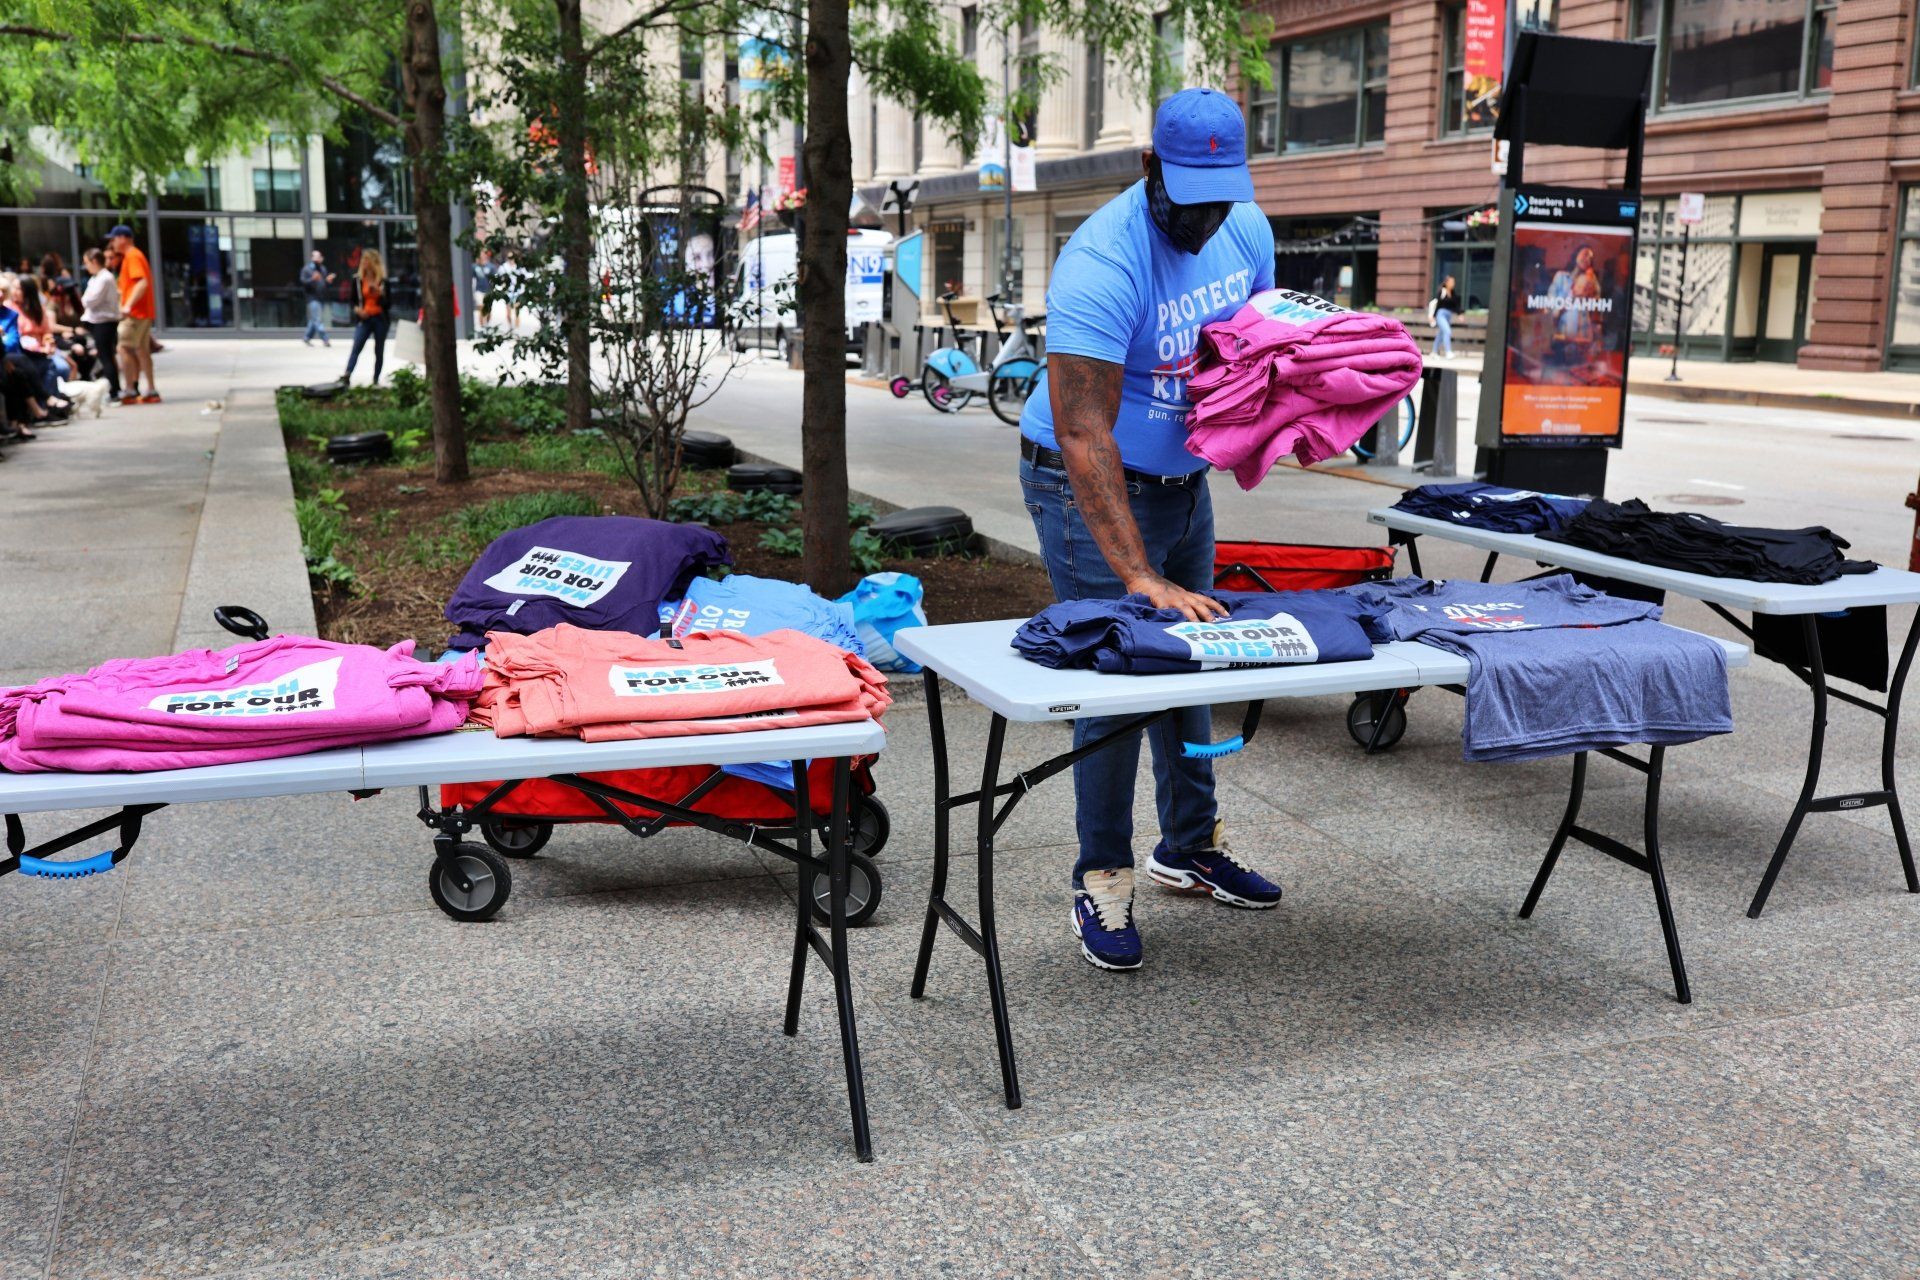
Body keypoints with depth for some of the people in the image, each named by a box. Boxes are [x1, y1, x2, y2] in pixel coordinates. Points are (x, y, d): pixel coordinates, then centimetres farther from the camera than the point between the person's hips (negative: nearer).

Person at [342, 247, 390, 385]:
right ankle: (347, 375, -29)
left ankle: (376, 380, 14)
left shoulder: (383, 281, 2)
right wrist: (357, 309, -9)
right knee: (356, 347, -16)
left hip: (380, 319, 0)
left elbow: (387, 304, 0)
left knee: (379, 351, 6)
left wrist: (380, 293, -17)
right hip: (364, 318, 0)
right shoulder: (358, 280, 5)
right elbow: (353, 300, 11)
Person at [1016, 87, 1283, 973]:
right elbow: (1084, 436, -33)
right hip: (1093, 490, -7)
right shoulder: (1103, 265, -29)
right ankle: (1103, 881, 8)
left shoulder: (1247, 230, -5)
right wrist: (1138, 577, -39)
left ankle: (1189, 848, 31)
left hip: (1183, 478, 8)